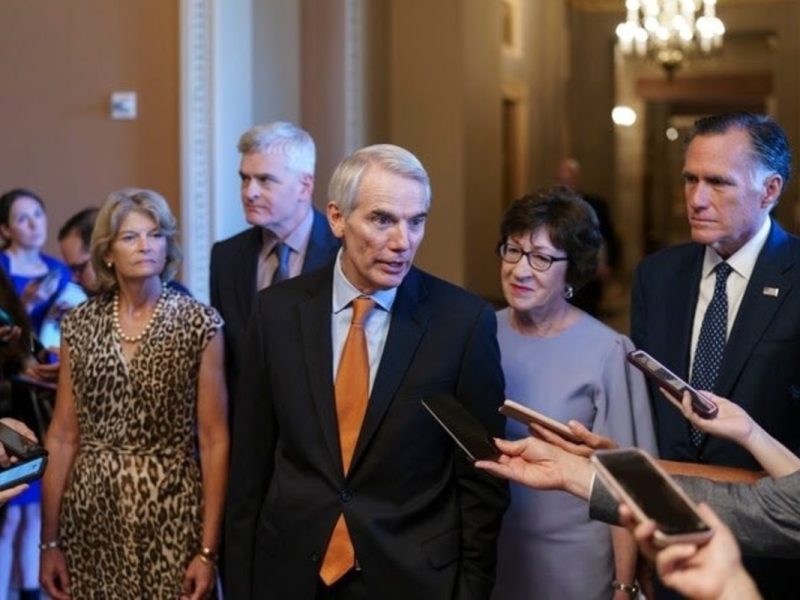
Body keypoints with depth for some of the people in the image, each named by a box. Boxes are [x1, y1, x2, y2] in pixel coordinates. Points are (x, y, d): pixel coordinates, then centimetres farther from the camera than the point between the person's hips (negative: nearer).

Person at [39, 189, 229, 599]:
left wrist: (208, 550, -10)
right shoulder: (80, 324, 2)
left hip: (170, 511, -2)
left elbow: (213, 440, -6)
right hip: (90, 512, 2)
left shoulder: (199, 323, -6)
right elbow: (62, 436, 4)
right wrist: (50, 540, 1)